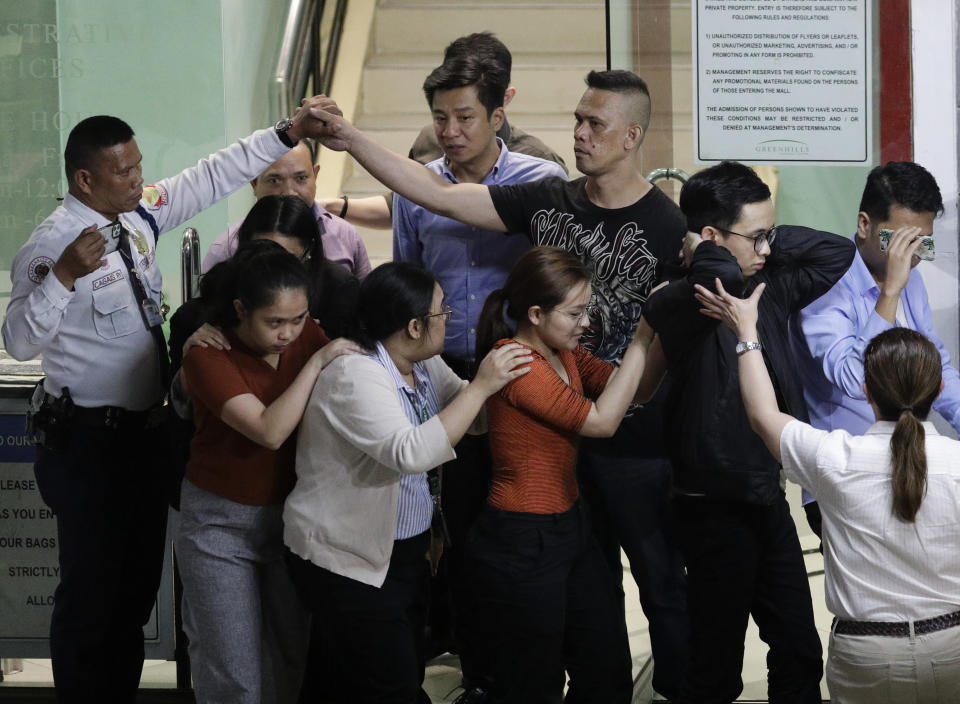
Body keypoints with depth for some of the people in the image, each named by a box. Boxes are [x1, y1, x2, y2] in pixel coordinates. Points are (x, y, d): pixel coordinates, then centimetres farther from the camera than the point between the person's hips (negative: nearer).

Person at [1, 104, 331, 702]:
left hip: (145, 428, 8)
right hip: (90, 443, -8)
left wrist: (287, 134, 1)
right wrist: (65, 277, -40)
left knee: (138, 585, 19)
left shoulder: (140, 214, 2)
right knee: (92, 592, 4)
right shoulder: (54, 244, -20)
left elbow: (211, 179, 8)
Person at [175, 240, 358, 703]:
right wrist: (317, 362, -25)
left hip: (291, 512, 4)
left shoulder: (308, 336, -5)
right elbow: (270, 431, -28)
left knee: (293, 654, 6)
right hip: (220, 522, -4)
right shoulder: (208, 357, -17)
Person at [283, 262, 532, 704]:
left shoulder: (424, 366, 4)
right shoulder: (355, 376, -24)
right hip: (348, 563, -9)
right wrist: (481, 385, -32)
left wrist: (504, 379, -15)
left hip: (405, 552, 9)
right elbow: (411, 453, -35)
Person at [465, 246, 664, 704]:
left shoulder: (564, 353, 6)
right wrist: (643, 335, -19)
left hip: (569, 527, 9)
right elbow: (601, 420, -22)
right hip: (521, 545, -9)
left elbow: (636, 389, 6)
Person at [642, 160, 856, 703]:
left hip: (768, 498, 8)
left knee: (800, 652, 14)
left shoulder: (766, 290, 3)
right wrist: (706, 253, -18)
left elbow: (837, 253, 7)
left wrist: (768, 236, -4)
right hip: (716, 508, -7)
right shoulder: (677, 304, -19)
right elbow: (721, 280, -40)